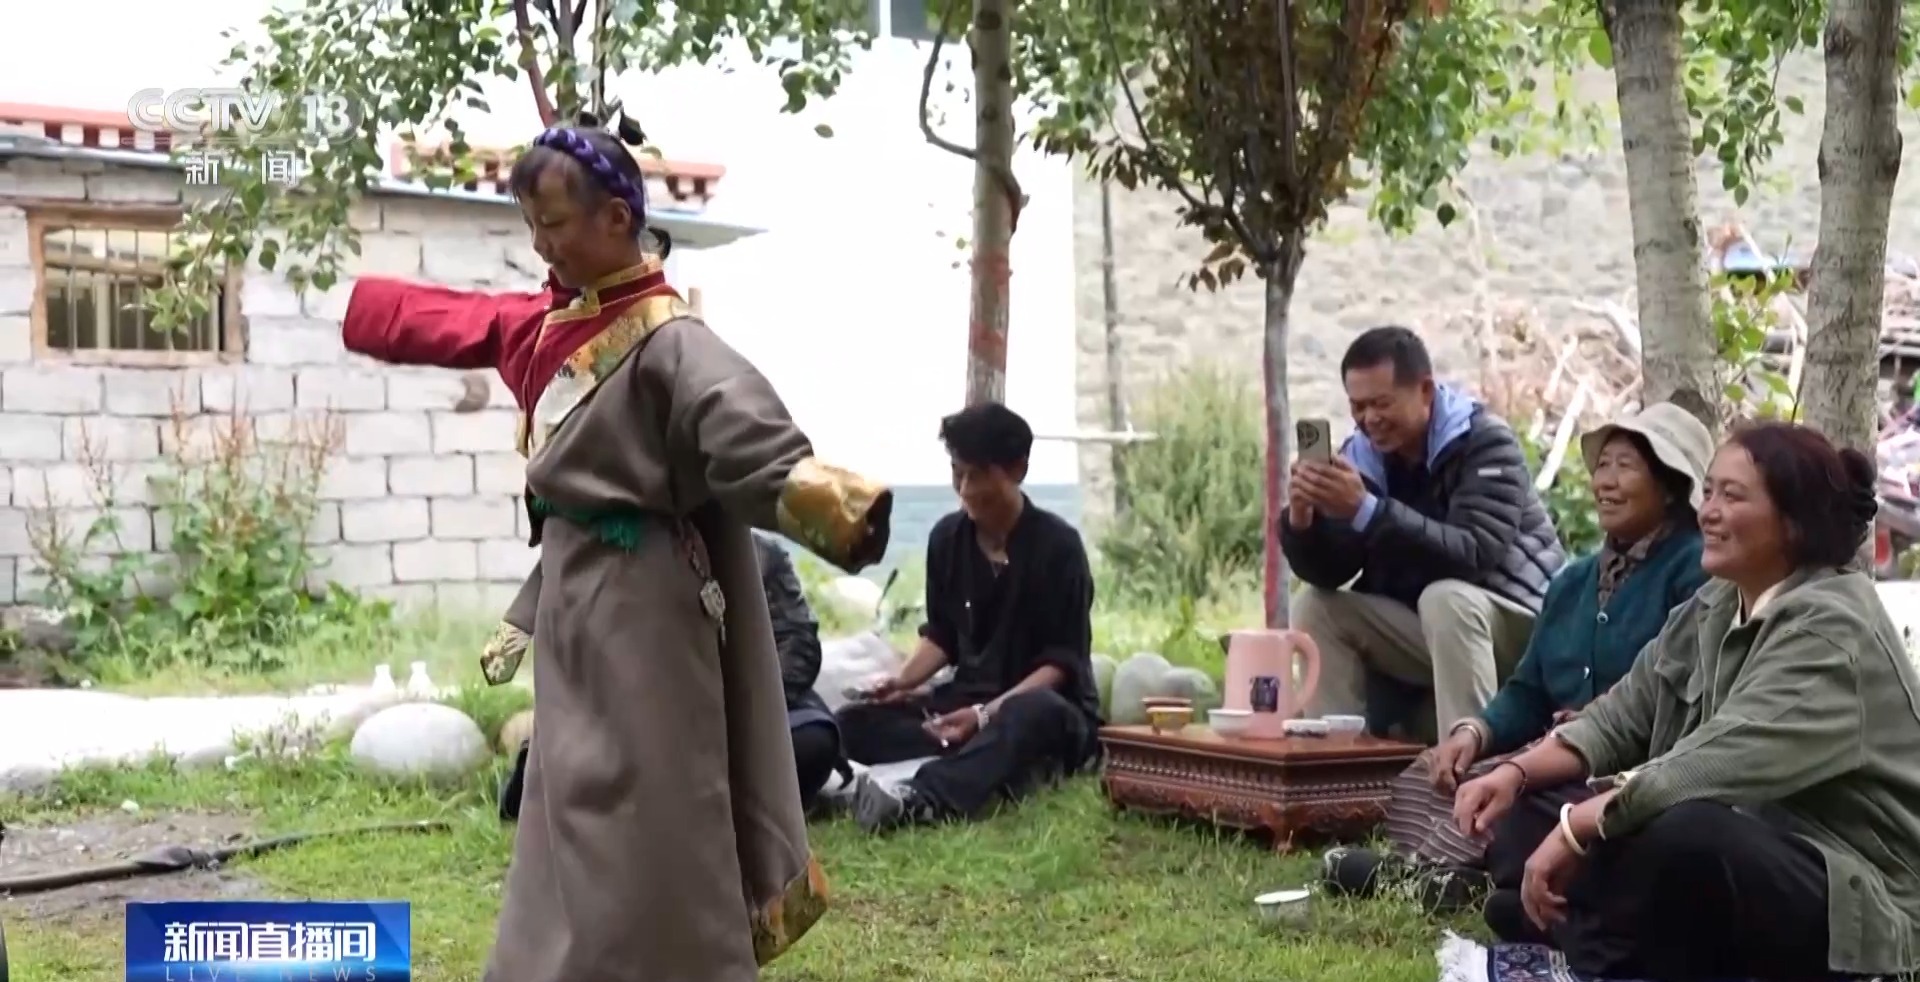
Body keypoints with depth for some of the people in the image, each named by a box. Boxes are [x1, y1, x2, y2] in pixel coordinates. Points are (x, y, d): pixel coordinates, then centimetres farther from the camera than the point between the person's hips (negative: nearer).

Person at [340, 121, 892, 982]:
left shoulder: (666, 342, -17)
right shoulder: (552, 321, 10)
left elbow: (752, 436, -33)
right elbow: (446, 322, 28)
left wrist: (830, 507, -52)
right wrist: (348, 301, 41)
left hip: (640, 606, -9)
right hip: (577, 600, 9)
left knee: (645, 830, -7)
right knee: (581, 820, 18)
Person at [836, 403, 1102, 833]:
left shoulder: (1056, 545, -13)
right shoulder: (947, 537, 3)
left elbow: (1063, 661, -14)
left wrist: (987, 715, -27)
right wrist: (904, 679, -9)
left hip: (1047, 707, -6)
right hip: (971, 700, 6)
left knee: (1027, 716, -42)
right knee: (854, 723, -17)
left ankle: (924, 799, -65)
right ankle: (1012, 768, -34)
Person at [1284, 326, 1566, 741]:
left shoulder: (1485, 442, -16)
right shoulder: (1361, 455, 0)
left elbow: (1471, 555, -32)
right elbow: (1326, 574, -3)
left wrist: (1366, 511, -40)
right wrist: (1302, 519, -25)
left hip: (1514, 623, -6)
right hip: (1421, 633, 6)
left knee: (1445, 599, -34)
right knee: (1315, 606, -9)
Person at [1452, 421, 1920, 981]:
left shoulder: (1830, 629, -20)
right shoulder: (1715, 607, 8)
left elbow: (1720, 763, -31)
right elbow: (1623, 716, 11)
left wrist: (1577, 828, -30)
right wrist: (1517, 773, -5)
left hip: (1849, 901, -9)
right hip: (1741, 854, 9)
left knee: (1685, 830, -38)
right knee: (1532, 807, 4)